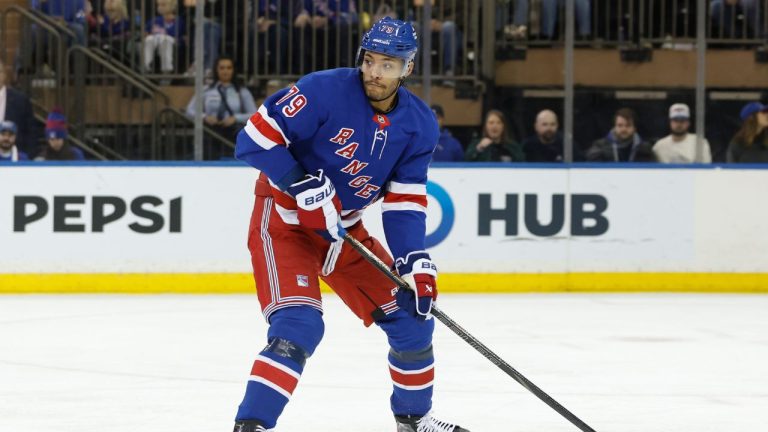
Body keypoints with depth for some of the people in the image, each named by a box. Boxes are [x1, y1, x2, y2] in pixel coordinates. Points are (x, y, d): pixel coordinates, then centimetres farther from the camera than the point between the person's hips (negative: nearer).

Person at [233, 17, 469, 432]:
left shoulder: (419, 125, -4)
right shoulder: (326, 90, -22)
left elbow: (405, 200, -3)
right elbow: (256, 137, -23)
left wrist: (414, 261, -16)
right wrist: (303, 186, -29)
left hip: (344, 230, 7)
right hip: (283, 222, -7)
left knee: (412, 315, 9)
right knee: (299, 326, -26)